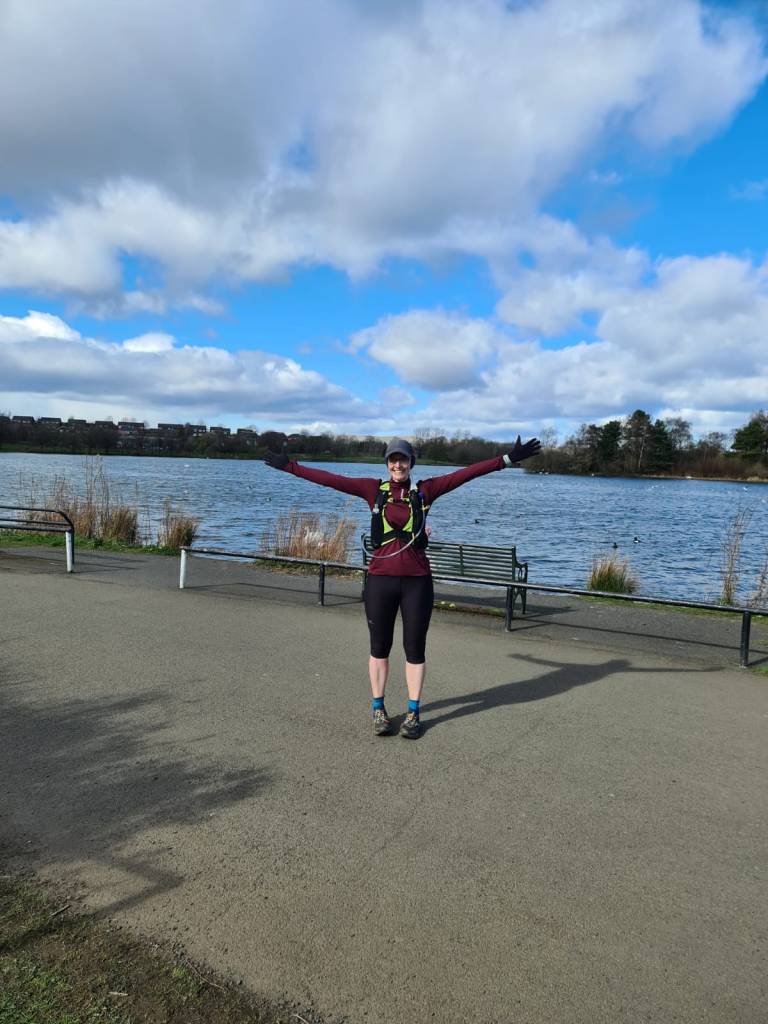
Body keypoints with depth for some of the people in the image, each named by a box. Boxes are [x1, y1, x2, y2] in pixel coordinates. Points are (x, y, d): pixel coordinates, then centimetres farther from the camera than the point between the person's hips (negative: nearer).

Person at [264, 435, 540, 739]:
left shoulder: (425, 490, 2)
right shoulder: (374, 489, 3)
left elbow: (466, 473, -1)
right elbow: (330, 479, 3)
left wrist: (507, 459, -4)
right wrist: (289, 466, 3)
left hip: (417, 580, 0)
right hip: (380, 579, 0)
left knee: (415, 648, 8)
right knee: (379, 647, 12)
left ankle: (413, 713, 22)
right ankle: (378, 709, 27)